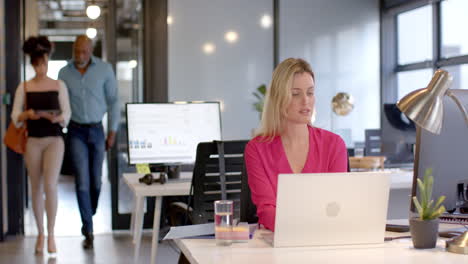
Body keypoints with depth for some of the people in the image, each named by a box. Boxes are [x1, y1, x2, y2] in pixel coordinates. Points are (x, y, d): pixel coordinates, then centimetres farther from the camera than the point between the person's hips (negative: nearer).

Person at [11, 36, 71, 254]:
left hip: (54, 140, -1)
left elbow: (67, 115, 2)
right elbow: (15, 118, 1)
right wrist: (27, 115, -20)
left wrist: (57, 118, -20)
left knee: (50, 186, -13)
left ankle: (51, 234, -3)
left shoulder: (59, 85, 3)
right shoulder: (24, 88, 3)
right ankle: (40, 233, 20)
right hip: (33, 141, 1)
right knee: (36, 188, 7)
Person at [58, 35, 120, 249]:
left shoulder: (104, 69, -3)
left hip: (97, 129, 1)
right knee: (82, 182, -7)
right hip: (76, 131, 0)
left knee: (96, 181, 10)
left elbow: (113, 101, 2)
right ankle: (88, 231, -2)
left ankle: (88, 219, 34)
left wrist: (112, 132, 0)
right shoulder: (64, 73, 0)